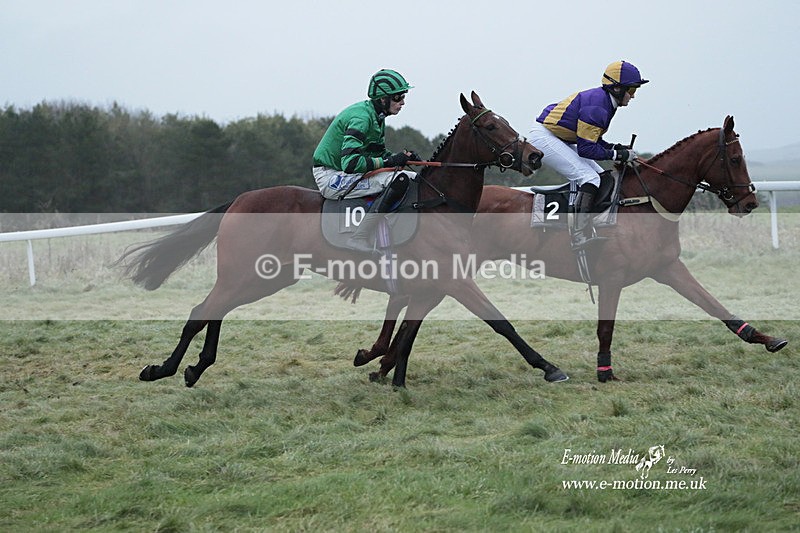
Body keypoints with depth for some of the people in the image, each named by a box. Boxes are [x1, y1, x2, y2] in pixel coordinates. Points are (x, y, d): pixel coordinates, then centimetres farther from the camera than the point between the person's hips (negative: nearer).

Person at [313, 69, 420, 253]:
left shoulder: (376, 117, 9)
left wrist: (402, 157, -2)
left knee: (414, 178, 8)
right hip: (331, 177, -10)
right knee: (399, 180, -26)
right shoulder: (361, 116, -21)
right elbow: (350, 163, -29)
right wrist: (390, 161, -25)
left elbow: (379, 152, 18)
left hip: (346, 173, 10)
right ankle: (359, 239, -27)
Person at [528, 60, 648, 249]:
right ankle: (581, 235, -29)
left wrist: (616, 148, 1)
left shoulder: (604, 101, 8)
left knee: (601, 177, 8)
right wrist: (617, 155, -18)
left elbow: (592, 139, 15)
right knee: (589, 177, -21)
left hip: (560, 139, 11)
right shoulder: (596, 106, -23)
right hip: (543, 137, -11)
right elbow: (586, 149, -23)